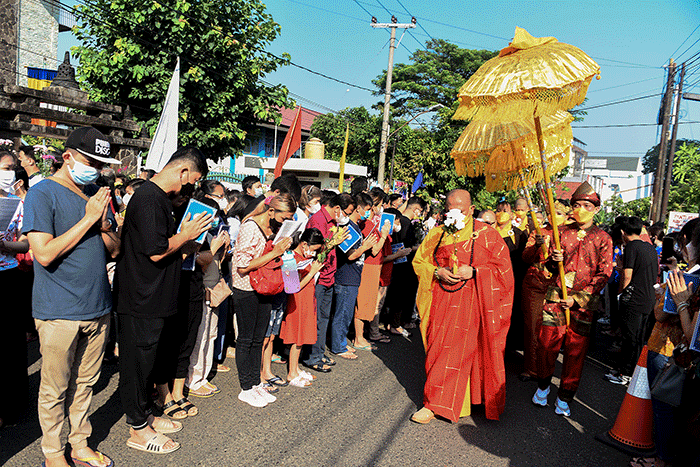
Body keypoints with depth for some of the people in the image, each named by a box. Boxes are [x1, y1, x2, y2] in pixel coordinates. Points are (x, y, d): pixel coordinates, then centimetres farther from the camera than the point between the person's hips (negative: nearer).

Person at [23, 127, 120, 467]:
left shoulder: (97, 194, 9)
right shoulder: (42, 194, -9)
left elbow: (115, 249, 10)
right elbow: (44, 253, -18)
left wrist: (103, 225, -10)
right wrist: (88, 218, -18)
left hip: (97, 307, 5)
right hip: (59, 312, -5)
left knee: (85, 383, 17)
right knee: (55, 389, 9)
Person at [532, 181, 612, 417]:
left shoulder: (603, 238, 2)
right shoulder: (562, 232, 8)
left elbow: (603, 274, 0)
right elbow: (549, 265, 14)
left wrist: (578, 298, -9)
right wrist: (554, 260, -12)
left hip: (584, 302, -1)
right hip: (556, 296, 2)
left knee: (575, 351, 2)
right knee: (547, 344, 2)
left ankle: (564, 399, 18)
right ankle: (543, 386, 26)